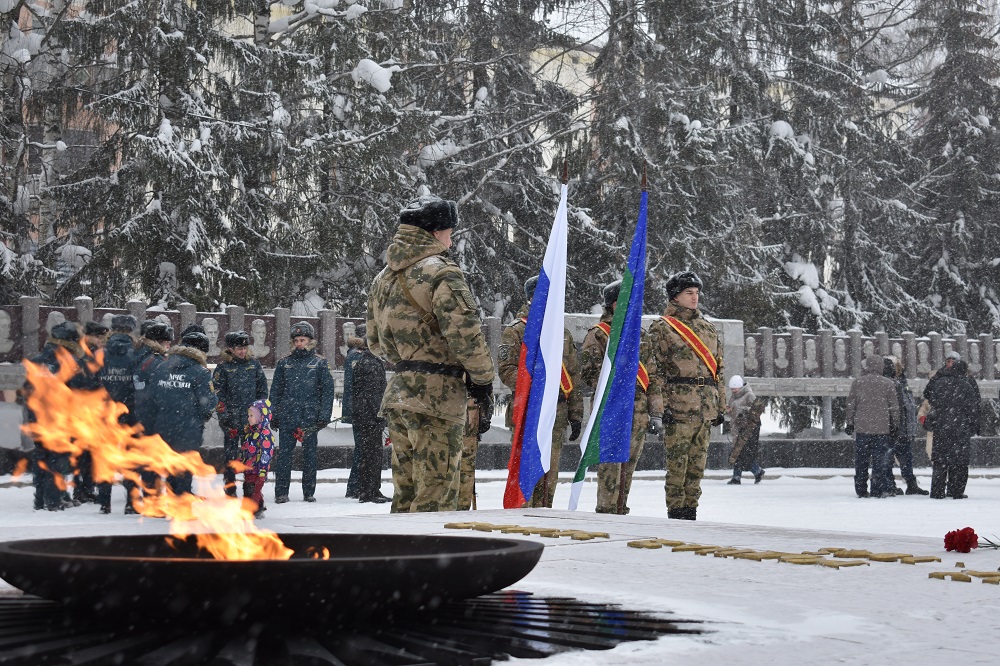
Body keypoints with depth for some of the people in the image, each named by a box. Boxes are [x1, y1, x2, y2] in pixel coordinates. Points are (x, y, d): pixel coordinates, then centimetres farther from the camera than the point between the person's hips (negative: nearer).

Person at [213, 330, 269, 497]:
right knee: (230, 454, 1)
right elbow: (218, 393, -2)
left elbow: (262, 388, 14)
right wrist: (224, 416, -9)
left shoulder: (254, 364, 8)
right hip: (231, 420, -2)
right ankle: (230, 490, 7)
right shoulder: (223, 367, 0)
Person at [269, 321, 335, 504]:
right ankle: (281, 492, 2)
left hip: (310, 417, -1)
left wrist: (324, 416, -5)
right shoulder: (284, 363, 11)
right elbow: (275, 391, 13)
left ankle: (309, 492, 12)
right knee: (284, 454, -2)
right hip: (286, 418, 1)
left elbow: (327, 391, 4)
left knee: (310, 455, 4)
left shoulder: (320, 363, 6)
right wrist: (273, 415, 5)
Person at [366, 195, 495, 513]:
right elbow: (464, 332, -17)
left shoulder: (383, 278, 17)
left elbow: (375, 341, 23)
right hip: (436, 395, -8)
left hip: (398, 392, 8)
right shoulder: (440, 272, -10)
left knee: (406, 494, 14)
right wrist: (483, 377, -5)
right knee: (436, 495, -7)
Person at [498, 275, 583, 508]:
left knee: (550, 474, 8)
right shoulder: (515, 331, 2)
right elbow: (506, 370, -9)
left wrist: (576, 414, 15)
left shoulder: (563, 333, 20)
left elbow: (574, 377, 21)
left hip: (557, 415, 6)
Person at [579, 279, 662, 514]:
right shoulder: (597, 335, 2)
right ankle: (606, 512, -8)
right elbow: (589, 373, -7)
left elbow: (652, 377, 18)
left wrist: (656, 413, 12)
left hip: (639, 410, 6)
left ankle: (620, 511, 16)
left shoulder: (640, 336, 19)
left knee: (629, 465, 9)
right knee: (611, 465, -11)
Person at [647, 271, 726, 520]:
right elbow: (655, 370, -6)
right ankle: (676, 511, -1)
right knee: (677, 462, -6)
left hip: (706, 407, 6)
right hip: (678, 407, -6)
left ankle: (690, 509, 13)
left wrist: (720, 406, 17)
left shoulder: (708, 328, 19)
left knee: (698, 463, 7)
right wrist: (662, 406, -13)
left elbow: (718, 369, 22)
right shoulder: (661, 328, 0)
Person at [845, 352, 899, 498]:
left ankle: (861, 490, 11)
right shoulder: (888, 384, 0)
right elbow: (894, 407, 3)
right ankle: (877, 490, -1)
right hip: (882, 428, -1)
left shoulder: (857, 383, 1)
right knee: (880, 461, 2)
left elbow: (851, 405, 5)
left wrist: (849, 423, 14)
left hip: (861, 428, 1)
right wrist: (895, 426, 12)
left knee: (861, 461, 8)